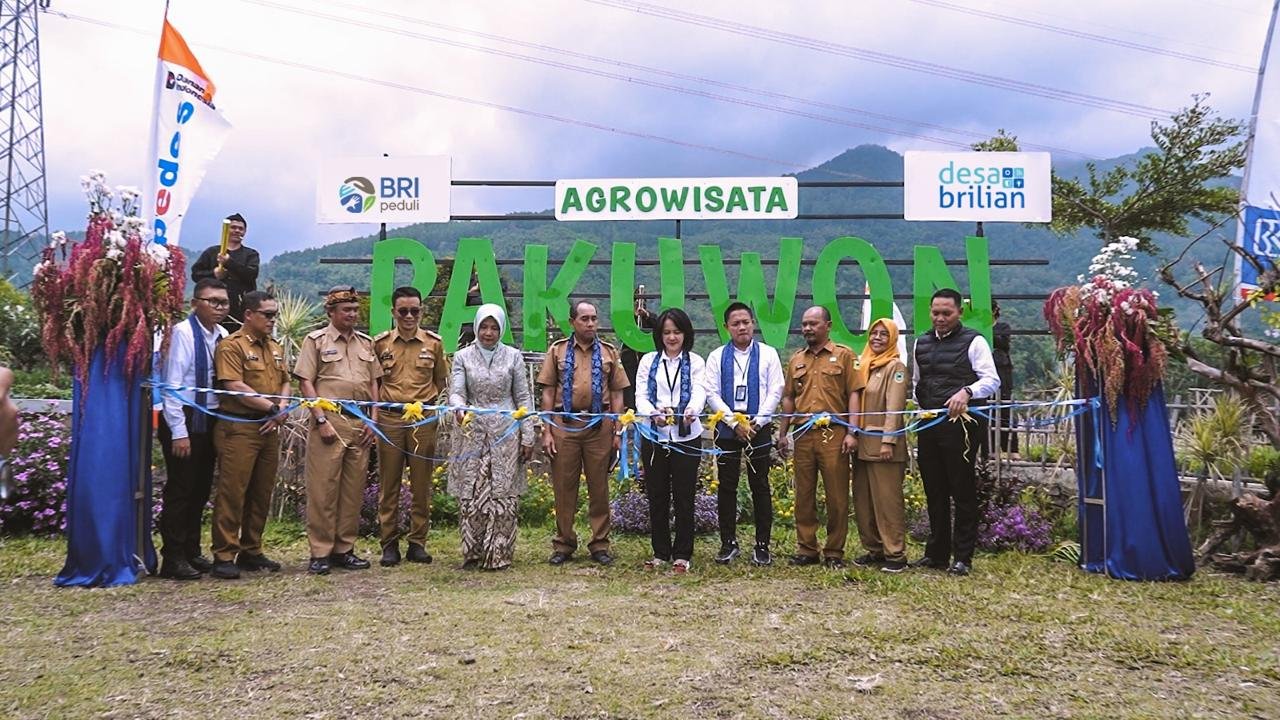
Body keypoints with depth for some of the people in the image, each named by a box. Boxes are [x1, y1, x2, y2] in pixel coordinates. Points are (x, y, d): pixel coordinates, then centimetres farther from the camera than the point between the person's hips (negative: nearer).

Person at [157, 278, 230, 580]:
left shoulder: (222, 336, 5)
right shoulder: (183, 332, -14)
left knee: (201, 489, 14)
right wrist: (179, 432, -17)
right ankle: (173, 558, 9)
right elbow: (172, 385, -16)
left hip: (211, 419, 7)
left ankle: (191, 552, 26)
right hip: (184, 419, -7)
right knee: (180, 489, -1)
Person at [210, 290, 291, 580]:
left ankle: (251, 551, 22)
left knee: (261, 492, 11)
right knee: (232, 492, -5)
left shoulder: (275, 348, 17)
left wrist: (281, 410, -1)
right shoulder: (232, 346, -7)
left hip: (269, 429, 7)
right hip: (238, 428, -7)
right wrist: (272, 408, -13)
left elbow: (285, 383, 18)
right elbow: (234, 387, -16)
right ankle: (224, 556, 2)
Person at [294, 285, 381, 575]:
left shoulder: (366, 342, 17)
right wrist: (321, 420, -10)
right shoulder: (316, 340, 3)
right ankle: (320, 552, 2)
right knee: (323, 487, -4)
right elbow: (306, 382, -2)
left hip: (361, 423, 5)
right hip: (330, 420, -4)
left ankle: (345, 549, 15)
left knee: (354, 488, 6)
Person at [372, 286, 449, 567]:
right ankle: (389, 544, 12)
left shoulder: (434, 343, 4)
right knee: (389, 484, 4)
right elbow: (372, 381, 12)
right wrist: (376, 408, 4)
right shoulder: (380, 343, 4)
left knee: (421, 484, 5)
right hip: (389, 418, 0)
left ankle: (418, 543, 14)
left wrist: (425, 402, 7)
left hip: (424, 417, 0)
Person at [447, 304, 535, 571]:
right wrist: (459, 409, -28)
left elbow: (523, 398, 6)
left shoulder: (513, 356, 5)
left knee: (503, 495, -1)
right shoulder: (463, 357, 5)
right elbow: (456, 392, -4)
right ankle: (472, 553, 11)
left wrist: (527, 437, 2)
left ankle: (499, 555, 8)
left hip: (506, 433, 0)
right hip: (472, 432, 0)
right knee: (470, 495, 0)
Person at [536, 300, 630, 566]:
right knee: (564, 487, 5)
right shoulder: (557, 350, 7)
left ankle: (600, 544, 16)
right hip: (564, 424, 0)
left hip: (599, 425, 1)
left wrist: (618, 432, 1)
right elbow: (548, 393, 4)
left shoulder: (609, 352, 9)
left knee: (599, 487, 6)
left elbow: (617, 394, 7)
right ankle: (564, 544, 16)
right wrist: (546, 432, -2)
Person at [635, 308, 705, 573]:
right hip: (654, 437, 2)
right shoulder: (648, 361, 9)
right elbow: (641, 396, -1)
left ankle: (682, 554, 12)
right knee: (657, 497, 7)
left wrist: (691, 412, -32)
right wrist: (654, 414, -24)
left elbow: (699, 393, -8)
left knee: (684, 497, 2)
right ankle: (660, 552, 18)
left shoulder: (695, 362, 6)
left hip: (686, 437, -1)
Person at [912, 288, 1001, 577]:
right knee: (934, 491, 11)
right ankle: (936, 553, 21)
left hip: (961, 424, -6)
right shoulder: (921, 343, 14)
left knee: (963, 491, 0)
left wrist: (966, 392, -26)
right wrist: (920, 407, 13)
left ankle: (963, 557, 8)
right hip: (928, 424, 6)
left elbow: (992, 380, -10)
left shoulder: (974, 342, -4)